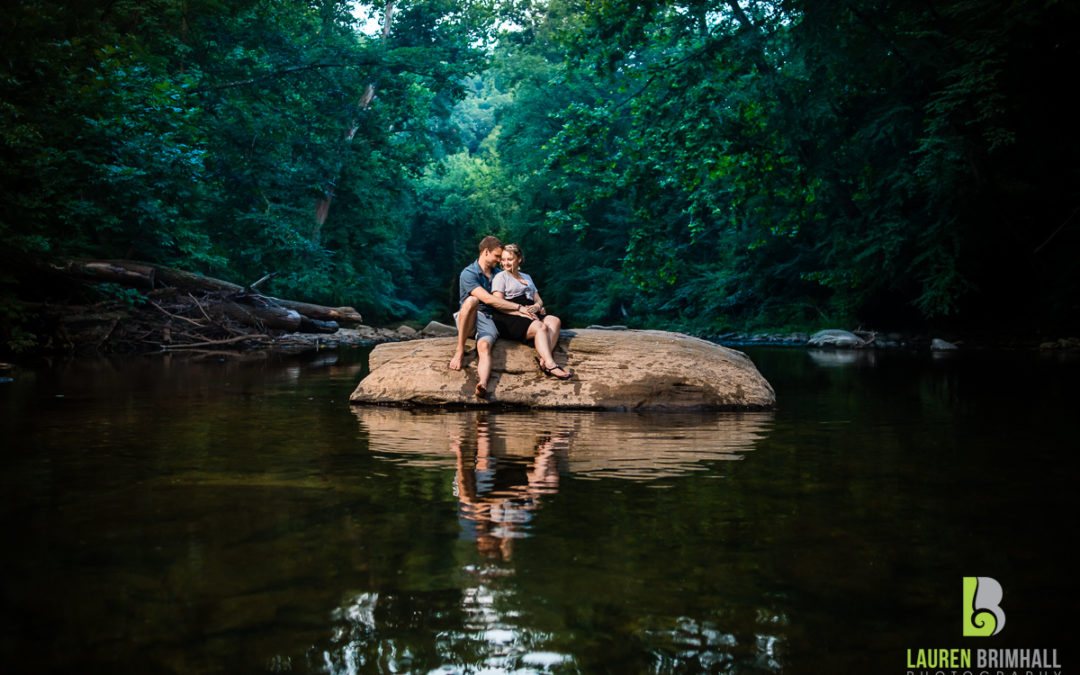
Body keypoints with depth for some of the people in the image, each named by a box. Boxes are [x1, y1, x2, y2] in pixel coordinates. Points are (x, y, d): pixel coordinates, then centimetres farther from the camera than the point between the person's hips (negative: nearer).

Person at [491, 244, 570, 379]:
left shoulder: (527, 277, 29)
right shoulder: (501, 277, 9)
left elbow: (539, 300, 23)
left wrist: (537, 306, -3)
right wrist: (521, 310, -17)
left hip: (531, 315, 6)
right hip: (509, 318, -6)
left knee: (555, 321, -24)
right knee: (540, 327, -33)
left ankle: (543, 358, -44)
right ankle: (550, 364, -46)